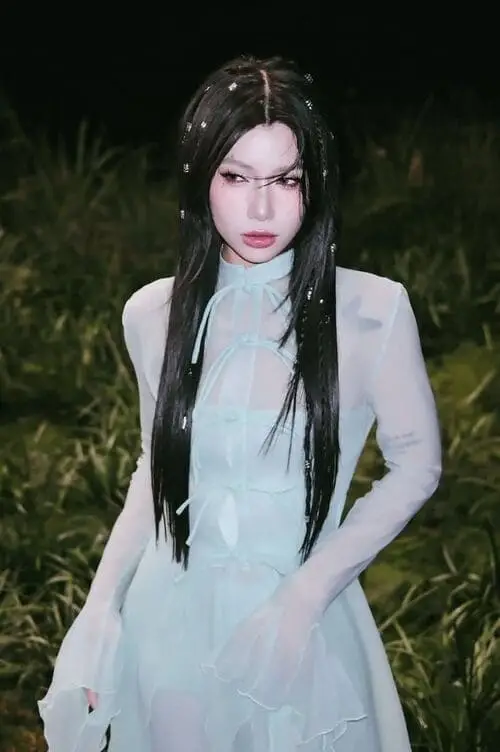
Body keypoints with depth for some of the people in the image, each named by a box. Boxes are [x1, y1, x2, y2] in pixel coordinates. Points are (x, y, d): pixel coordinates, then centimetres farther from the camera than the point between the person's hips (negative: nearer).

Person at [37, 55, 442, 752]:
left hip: (302, 628, -2)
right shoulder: (153, 313, -3)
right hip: (171, 617, 2)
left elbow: (416, 464, -4)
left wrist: (307, 594, -13)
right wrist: (100, 608, -1)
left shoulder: (372, 310, -12)